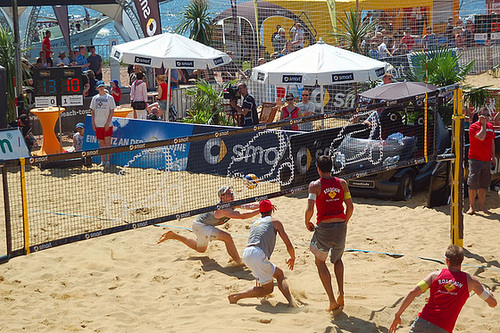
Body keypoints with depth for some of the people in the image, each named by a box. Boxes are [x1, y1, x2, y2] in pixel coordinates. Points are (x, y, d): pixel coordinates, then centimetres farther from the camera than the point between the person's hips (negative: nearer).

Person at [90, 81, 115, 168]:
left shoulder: (109, 97, -1)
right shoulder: (94, 98, 9)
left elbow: (112, 111, -3)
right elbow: (93, 111, 13)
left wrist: (108, 123, -11)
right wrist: (93, 123, 3)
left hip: (107, 125, -3)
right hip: (97, 125, 3)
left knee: (107, 143, -4)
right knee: (101, 143, 7)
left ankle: (108, 160, 2)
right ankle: (102, 161, 13)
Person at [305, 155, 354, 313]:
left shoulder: (315, 185, -7)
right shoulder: (342, 183, 4)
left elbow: (310, 208, -15)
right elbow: (350, 207, 4)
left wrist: (307, 222, 4)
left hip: (324, 227, -3)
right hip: (340, 226, 4)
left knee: (320, 261, 15)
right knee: (337, 259, 28)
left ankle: (332, 301, 5)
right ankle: (341, 292, 8)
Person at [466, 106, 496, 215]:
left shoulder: (490, 126, 14)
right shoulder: (473, 127, -7)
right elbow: (481, 137, -23)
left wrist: (493, 157, 18)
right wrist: (483, 124, -14)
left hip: (487, 160, 6)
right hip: (475, 159, -6)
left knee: (484, 185, 7)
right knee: (473, 184, -7)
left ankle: (481, 206, 14)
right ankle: (471, 207, -1)